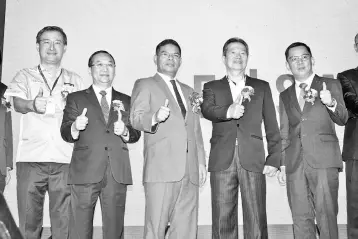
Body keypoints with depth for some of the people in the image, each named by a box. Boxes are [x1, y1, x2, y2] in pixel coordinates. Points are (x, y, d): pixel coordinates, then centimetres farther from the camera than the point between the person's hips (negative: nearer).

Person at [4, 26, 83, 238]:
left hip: (65, 159, 1)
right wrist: (33, 105, -27)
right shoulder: (25, 76, 14)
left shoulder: (75, 80, 18)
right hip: (31, 158, 0)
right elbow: (17, 102, -4)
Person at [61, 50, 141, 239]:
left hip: (117, 173, 2)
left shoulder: (126, 101, 18)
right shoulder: (76, 99, 12)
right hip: (85, 172, -2)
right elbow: (65, 133, 2)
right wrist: (75, 127, -20)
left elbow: (136, 134, 13)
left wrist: (125, 132, -10)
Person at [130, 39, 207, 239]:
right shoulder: (145, 85, 10)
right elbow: (136, 118, -4)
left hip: (190, 171, 5)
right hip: (162, 169, -5)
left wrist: (201, 162, 13)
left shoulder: (189, 91, 26)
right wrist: (155, 117, -26)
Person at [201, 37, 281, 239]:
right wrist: (227, 112, -27)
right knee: (222, 223, 2)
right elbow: (207, 110, -7)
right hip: (222, 162, 0)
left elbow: (272, 127, 12)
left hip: (253, 161, 0)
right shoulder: (212, 87, 15)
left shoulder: (262, 87, 17)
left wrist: (274, 159, 2)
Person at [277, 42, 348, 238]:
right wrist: (282, 165, 11)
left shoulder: (330, 85, 9)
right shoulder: (285, 96, 17)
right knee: (301, 219, 4)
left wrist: (331, 103, -17)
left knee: (326, 217, -6)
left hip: (324, 161, -3)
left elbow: (342, 120, 4)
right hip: (295, 163, 3)